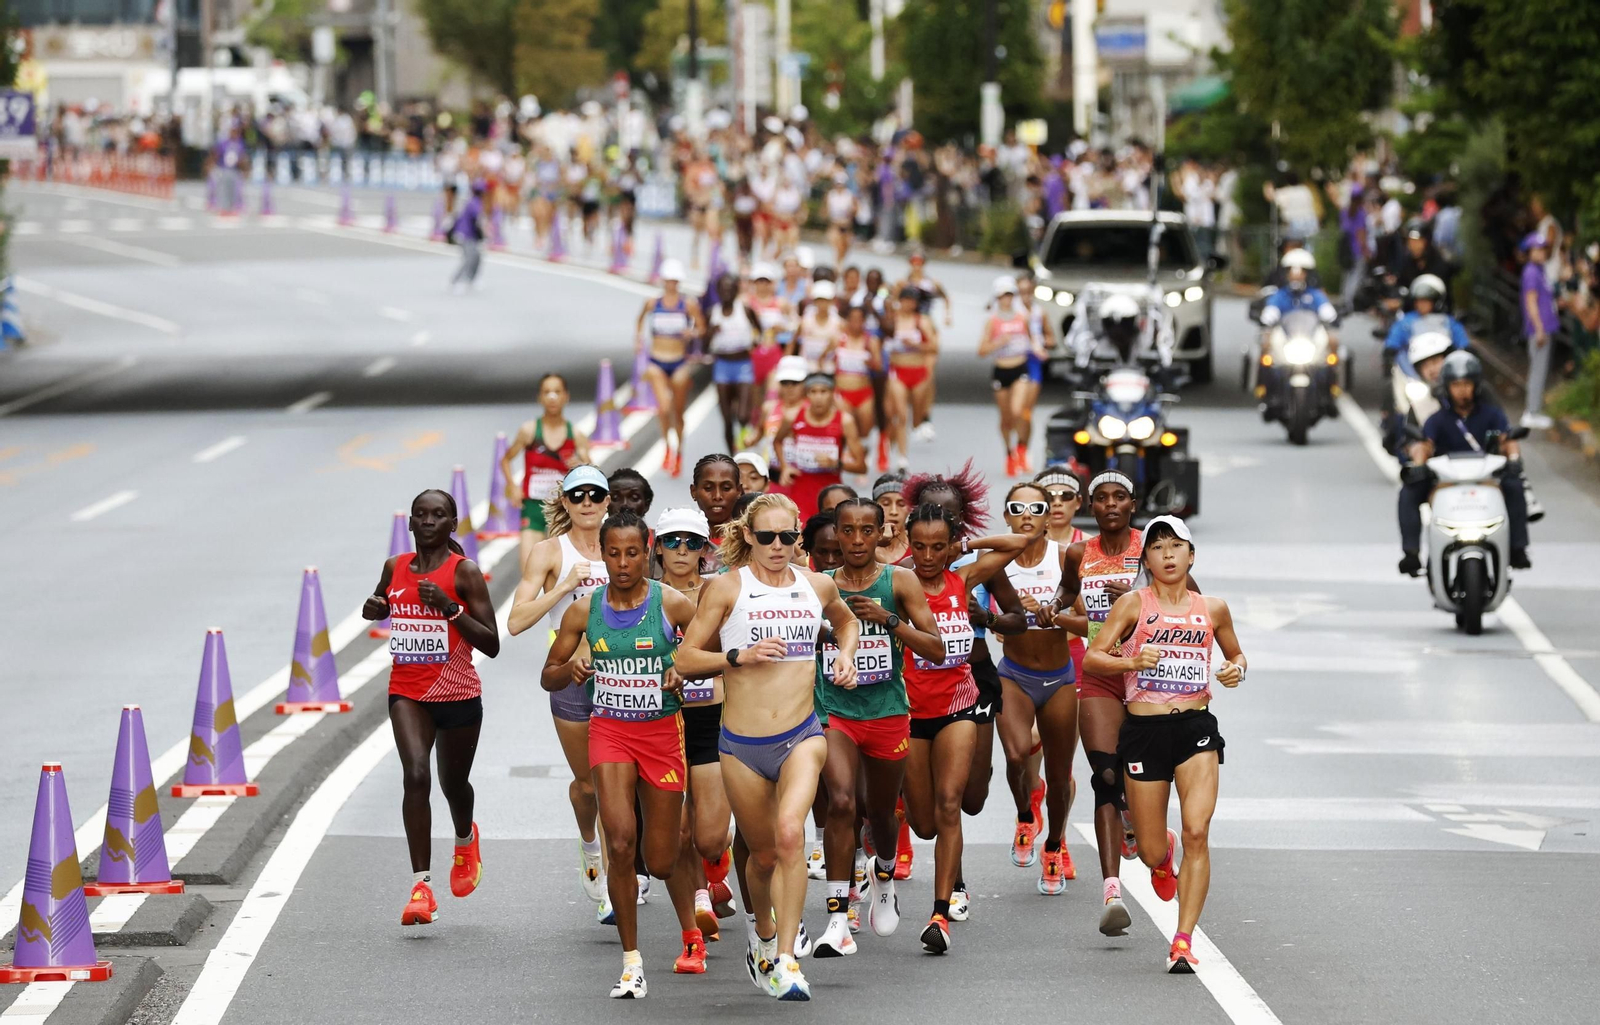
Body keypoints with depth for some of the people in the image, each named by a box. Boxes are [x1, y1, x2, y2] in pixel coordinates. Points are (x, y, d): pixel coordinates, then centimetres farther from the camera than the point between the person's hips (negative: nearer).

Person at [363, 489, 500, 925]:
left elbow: (491, 644, -10)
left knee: (453, 783, 16)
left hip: (458, 693, -2)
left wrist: (450, 609, -22)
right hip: (407, 692, 2)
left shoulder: (465, 572, -9)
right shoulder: (395, 568, 4)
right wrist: (373, 608, 3)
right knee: (415, 775, -19)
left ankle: (465, 840, 53)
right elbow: (381, 606, 27)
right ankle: (421, 887, -20)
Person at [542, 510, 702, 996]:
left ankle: (692, 934, 38)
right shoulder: (584, 611, -1)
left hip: (662, 732, -1)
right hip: (609, 732, 1)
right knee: (620, 841, -19)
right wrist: (570, 669, -15)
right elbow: (547, 677, 8)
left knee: (660, 859, 5)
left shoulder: (673, 605, -7)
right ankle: (632, 963, -10)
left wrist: (684, 673, -17)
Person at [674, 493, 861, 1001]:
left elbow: (846, 620, 31)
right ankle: (763, 935, 42)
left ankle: (785, 961, -23)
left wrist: (846, 654, 12)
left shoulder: (817, 586, 7)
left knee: (790, 833, -24)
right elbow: (685, 658, -3)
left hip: (802, 736, 0)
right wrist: (739, 655, -16)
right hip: (743, 744, 0)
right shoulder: (727, 586, -2)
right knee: (764, 854, 10)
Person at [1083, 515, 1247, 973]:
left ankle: (1184, 939, -15)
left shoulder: (1212, 609, 9)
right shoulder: (1134, 604, 1)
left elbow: (1236, 654, 26)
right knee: (1152, 853, 5)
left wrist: (1237, 669, 3)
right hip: (1144, 729, -1)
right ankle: (1164, 853, 45)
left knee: (1197, 832, -19)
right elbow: (1091, 658, -4)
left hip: (1196, 727, 1)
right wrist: (1132, 662, -22)